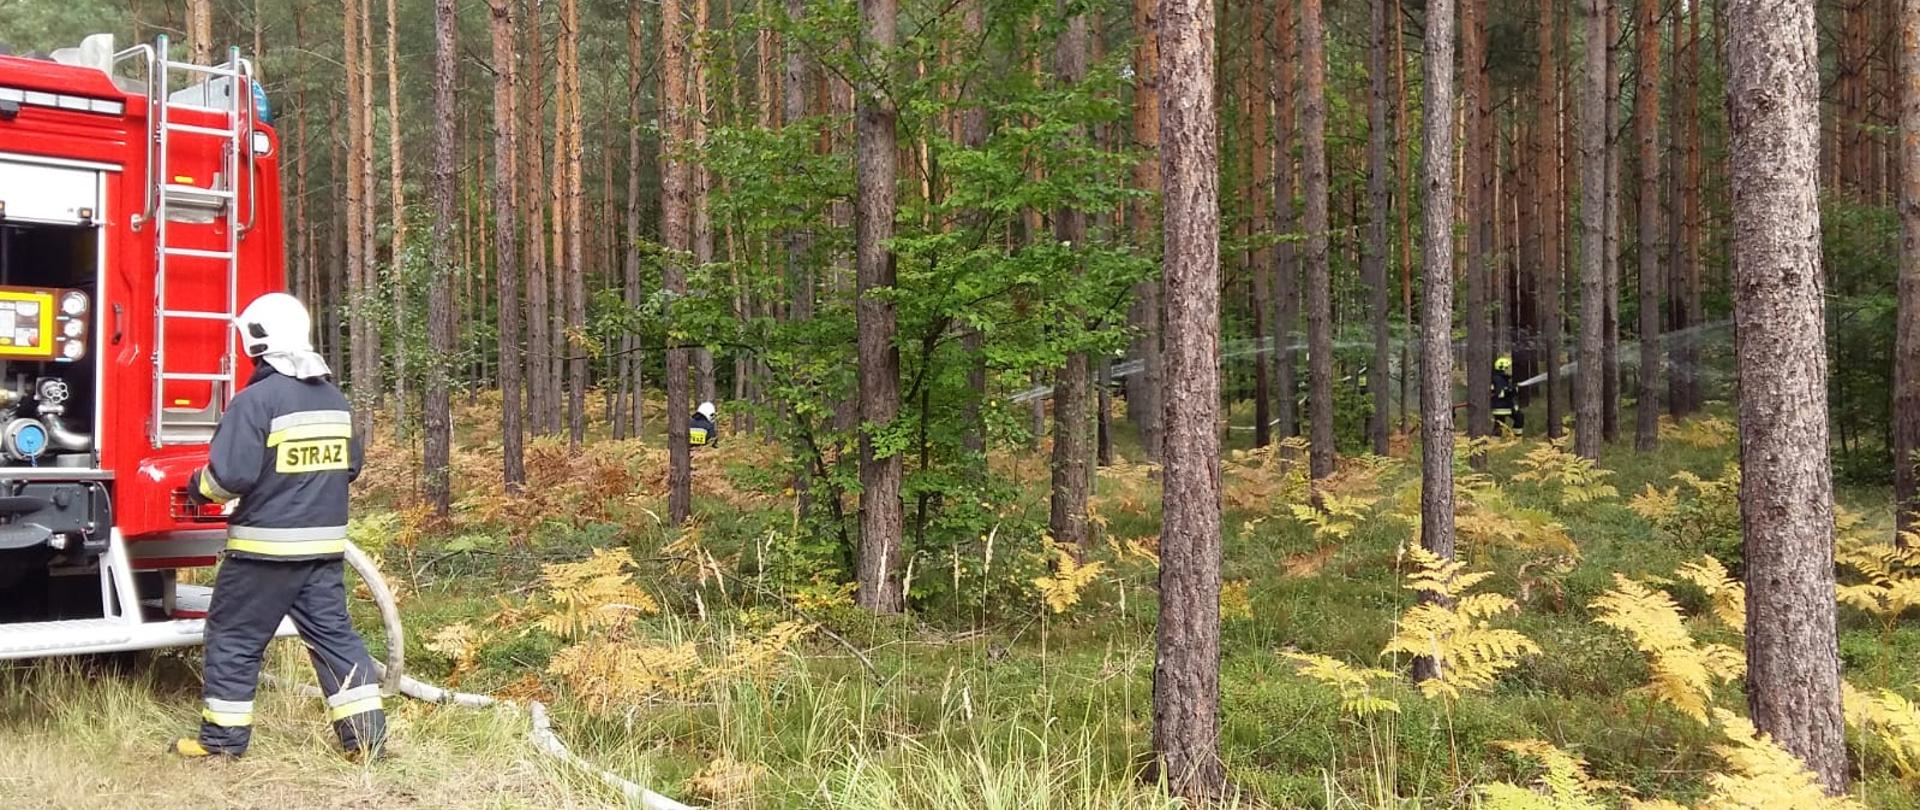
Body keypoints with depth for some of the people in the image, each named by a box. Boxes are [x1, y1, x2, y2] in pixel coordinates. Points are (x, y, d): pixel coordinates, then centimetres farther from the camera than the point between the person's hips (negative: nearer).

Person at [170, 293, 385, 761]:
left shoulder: (256, 400, -15)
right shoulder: (335, 399, 8)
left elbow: (229, 476, -18)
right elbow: (350, 467, 17)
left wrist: (198, 489, 2)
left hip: (265, 546, -6)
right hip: (325, 544, 6)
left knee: (234, 638, 8)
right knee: (333, 633, 9)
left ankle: (223, 737, 16)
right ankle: (366, 734, 6)